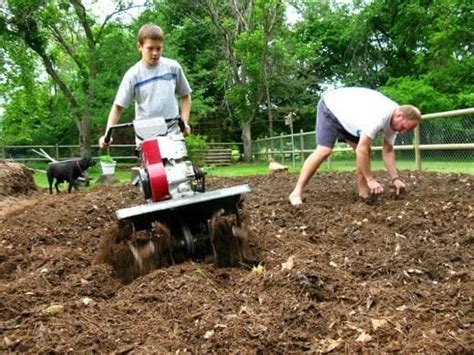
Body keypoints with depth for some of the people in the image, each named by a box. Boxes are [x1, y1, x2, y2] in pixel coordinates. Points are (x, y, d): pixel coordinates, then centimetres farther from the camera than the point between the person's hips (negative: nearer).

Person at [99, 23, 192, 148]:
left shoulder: (173, 67, 2)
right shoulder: (133, 74, -3)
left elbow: (185, 96, 13)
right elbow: (118, 106, -1)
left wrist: (184, 122, 1)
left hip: (173, 134, 1)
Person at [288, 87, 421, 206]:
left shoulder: (394, 120, -10)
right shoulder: (379, 117, -39)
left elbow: (388, 152, -3)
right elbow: (361, 150, -39)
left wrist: (395, 179, -12)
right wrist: (371, 180, -34)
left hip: (348, 114, 9)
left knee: (365, 150, 0)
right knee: (324, 150, -21)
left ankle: (363, 192, 6)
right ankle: (297, 192, -22)